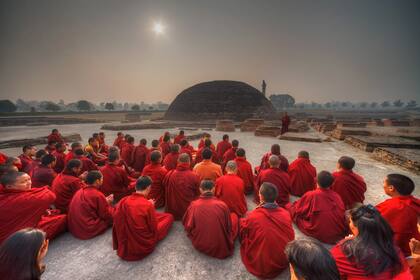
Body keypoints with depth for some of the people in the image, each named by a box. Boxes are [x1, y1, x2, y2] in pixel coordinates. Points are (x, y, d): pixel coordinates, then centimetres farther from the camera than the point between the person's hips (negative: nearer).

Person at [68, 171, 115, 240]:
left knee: (109, 214, 15)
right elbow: (107, 215, -12)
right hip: (88, 231, -8)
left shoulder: (79, 191, 3)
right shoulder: (98, 195, -20)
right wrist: (108, 203, 4)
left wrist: (104, 201, 9)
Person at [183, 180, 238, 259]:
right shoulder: (222, 205, -21)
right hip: (221, 248, -1)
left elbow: (187, 227, -3)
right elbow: (229, 228, -6)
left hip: (199, 245, 2)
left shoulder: (194, 205, -17)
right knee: (234, 216, 14)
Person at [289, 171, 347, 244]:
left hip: (319, 235, -5)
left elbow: (297, 211, -4)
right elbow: (343, 215, 7)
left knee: (292, 209, 3)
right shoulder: (337, 196, -4)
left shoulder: (311, 195, -15)